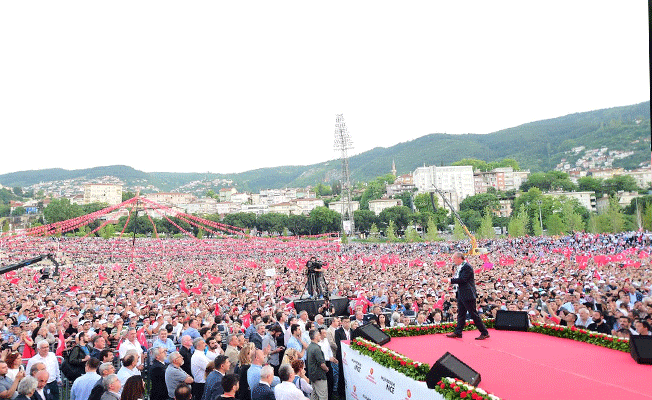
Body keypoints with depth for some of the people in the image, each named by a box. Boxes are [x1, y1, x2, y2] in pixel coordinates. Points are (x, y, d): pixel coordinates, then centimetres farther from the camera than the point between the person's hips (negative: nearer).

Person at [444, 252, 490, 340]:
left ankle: (484, 333, 5)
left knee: (474, 314, -4)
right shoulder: (460, 267, 14)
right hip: (461, 295, 10)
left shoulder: (467, 267, -16)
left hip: (468, 295, -10)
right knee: (461, 314, 13)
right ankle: (458, 332, 19)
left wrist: (450, 280, -19)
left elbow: (462, 279, -24)